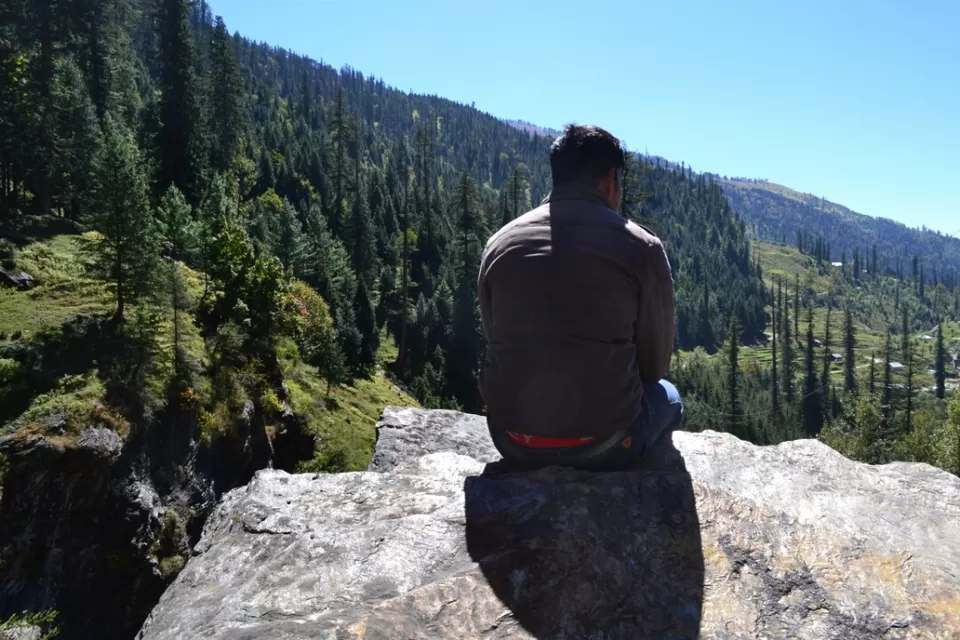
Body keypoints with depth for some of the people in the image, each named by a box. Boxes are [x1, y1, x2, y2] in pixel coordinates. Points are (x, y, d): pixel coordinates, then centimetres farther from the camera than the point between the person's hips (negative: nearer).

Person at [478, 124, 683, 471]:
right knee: (667, 396, 30)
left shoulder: (499, 243, 1)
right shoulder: (640, 247, -7)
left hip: (514, 443, 3)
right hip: (603, 444, -3)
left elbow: (495, 341, 9)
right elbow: (655, 363, 1)